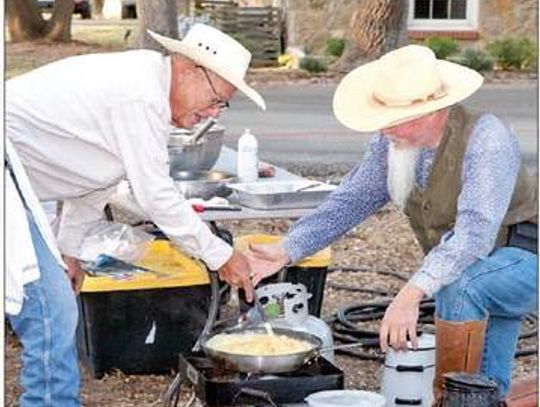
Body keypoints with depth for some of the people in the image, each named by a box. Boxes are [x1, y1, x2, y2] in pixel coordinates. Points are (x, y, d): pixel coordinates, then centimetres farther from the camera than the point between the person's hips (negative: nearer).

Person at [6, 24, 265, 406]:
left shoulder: (146, 78, 12)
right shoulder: (141, 95, -20)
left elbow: (92, 177, 20)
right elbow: (156, 196, -17)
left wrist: (68, 248, 24)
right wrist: (220, 256, -7)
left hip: (12, 177, 11)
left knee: (54, 308, 14)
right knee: (51, 311, -12)